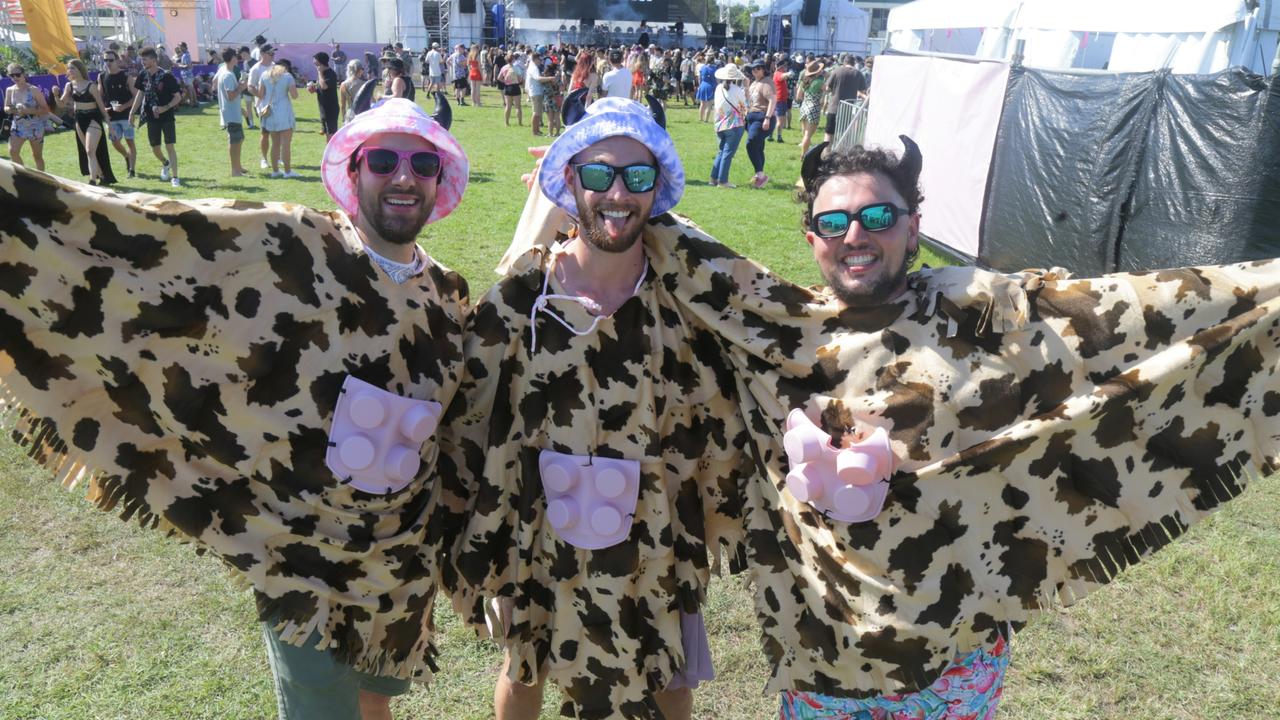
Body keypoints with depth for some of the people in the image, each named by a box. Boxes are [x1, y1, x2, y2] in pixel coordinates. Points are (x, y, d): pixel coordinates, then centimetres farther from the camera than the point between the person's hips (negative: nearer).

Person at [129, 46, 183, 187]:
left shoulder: (166, 76, -13)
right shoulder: (143, 75, 2)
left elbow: (178, 96, -11)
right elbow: (140, 93, 14)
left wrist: (165, 108, -23)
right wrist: (133, 112, 12)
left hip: (167, 116, -5)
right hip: (151, 117, 5)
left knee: (170, 146, -9)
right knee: (155, 148, 11)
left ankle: (175, 177, -5)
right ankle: (165, 164, 41)